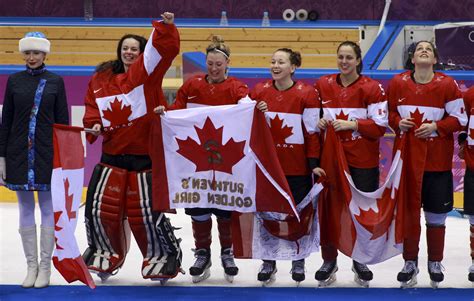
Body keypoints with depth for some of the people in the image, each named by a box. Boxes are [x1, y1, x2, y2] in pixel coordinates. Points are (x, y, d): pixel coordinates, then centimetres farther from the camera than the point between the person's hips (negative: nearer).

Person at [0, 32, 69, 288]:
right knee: (25, 209, 6)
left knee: (48, 208, 1)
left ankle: (45, 267, 9)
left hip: (47, 152, -2)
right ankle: (31, 265, 13)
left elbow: (63, 120, 2)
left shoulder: (55, 82, 2)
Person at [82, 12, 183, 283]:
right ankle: (105, 252, 28)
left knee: (146, 211, -3)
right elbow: (93, 108, 17)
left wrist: (166, 26, -34)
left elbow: (166, 49, -18)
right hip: (113, 155, 4)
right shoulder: (101, 79, 9)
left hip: (145, 155, -4)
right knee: (99, 207, 5)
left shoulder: (147, 72, -3)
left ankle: (164, 254, 17)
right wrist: (94, 124, -2)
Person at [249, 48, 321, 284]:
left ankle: (298, 261, 23)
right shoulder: (259, 91, 3)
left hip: (297, 167, -3)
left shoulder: (307, 94, -8)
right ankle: (268, 262, 22)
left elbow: (312, 132, -6)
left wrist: (314, 164, -8)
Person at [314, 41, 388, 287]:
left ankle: (360, 261, 24)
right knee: (327, 208, 4)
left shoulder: (371, 88, -5)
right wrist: (318, 122, -6)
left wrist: (352, 124, -17)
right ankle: (329, 260, 20)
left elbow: (380, 125, -7)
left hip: (363, 161, -2)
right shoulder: (323, 85, 5)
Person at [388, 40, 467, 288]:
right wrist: (398, 123, -10)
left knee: (436, 214, 7)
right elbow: (389, 113, 10)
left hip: (438, 160, -1)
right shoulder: (398, 83, 1)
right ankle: (410, 262, 21)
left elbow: (460, 118, -4)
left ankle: (435, 263, 21)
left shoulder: (447, 84, -6)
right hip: (406, 158, 2)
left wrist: (436, 126, -16)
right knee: (408, 211, 8)